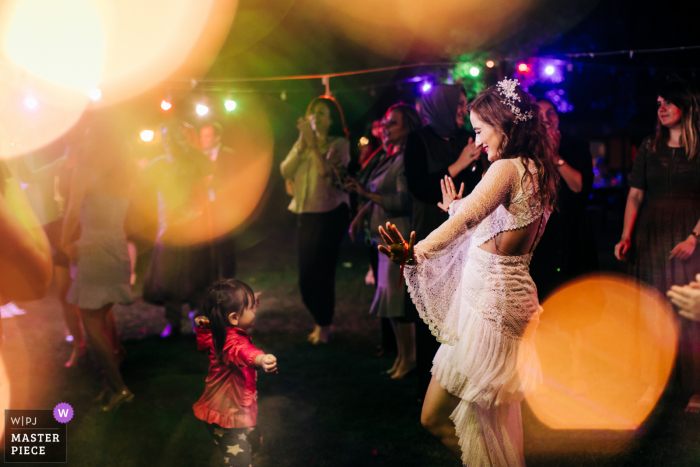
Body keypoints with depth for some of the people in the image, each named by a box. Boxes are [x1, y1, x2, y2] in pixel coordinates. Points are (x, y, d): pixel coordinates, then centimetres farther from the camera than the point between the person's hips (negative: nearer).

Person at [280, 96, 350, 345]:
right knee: (306, 272, 8)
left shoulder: (339, 144, -4)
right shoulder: (303, 143, 12)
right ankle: (321, 321, 25)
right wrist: (302, 143, -10)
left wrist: (313, 142, -20)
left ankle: (324, 326, 10)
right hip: (305, 214, 6)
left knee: (320, 270, -6)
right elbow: (285, 171, -1)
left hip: (330, 213, -6)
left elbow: (327, 172, -20)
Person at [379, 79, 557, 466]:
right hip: (511, 293, 10)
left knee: (434, 418, -1)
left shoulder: (506, 169, -19)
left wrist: (415, 252, -54)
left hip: (487, 299, -10)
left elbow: (467, 218, -39)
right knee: (491, 415, 23)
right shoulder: (536, 171, 10)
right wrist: (456, 207, 27)